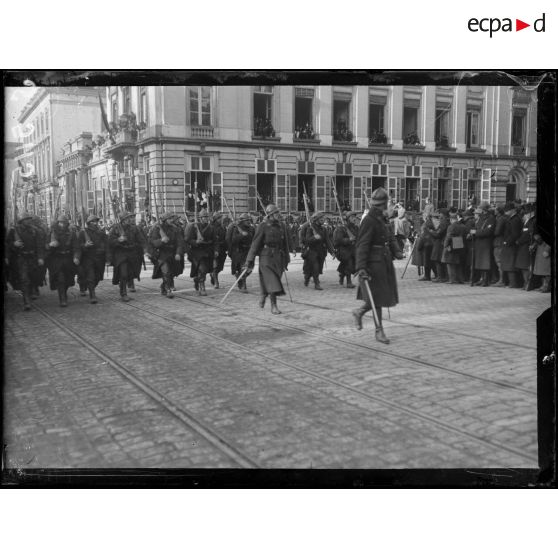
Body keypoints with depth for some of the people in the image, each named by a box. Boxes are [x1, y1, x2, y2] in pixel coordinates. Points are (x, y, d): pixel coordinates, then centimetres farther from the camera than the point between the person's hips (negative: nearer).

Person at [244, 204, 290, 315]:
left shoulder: (281, 226, 9)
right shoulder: (263, 226, -7)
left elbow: (285, 243, 16)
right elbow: (255, 243, -7)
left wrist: (286, 260, 17)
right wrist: (250, 261, -9)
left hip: (278, 258, 5)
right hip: (266, 257, -5)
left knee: (275, 281, 9)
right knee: (272, 282, -10)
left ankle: (263, 296, 35)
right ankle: (273, 306, -5)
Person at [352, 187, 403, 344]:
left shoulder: (383, 219, 12)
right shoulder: (369, 221, -15)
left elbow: (390, 237, 19)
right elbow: (362, 245, -20)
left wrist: (396, 251, -1)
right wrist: (361, 268, -27)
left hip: (385, 262, 9)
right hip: (374, 263, -9)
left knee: (386, 295, 14)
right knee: (377, 297, -1)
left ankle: (359, 312, 32)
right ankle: (379, 331, 10)